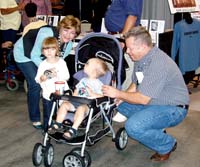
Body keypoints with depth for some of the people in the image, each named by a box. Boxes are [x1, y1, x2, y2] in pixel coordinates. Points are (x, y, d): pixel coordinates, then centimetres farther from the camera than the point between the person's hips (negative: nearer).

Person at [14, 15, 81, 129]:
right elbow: (34, 56, -30)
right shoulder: (46, 34, -38)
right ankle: (35, 119, 2)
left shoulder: (69, 44, -17)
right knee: (36, 84, -16)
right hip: (24, 54, -6)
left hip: (42, 58, 6)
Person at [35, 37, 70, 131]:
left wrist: (57, 75, -21)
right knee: (47, 115, 8)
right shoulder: (43, 64, -3)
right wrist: (43, 77, -23)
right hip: (48, 94, 0)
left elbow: (67, 77, -6)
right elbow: (38, 80, -2)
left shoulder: (61, 62, -4)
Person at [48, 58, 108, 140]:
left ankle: (73, 129, -36)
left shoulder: (98, 84, 0)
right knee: (64, 104, -15)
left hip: (87, 104, -7)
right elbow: (76, 90, 27)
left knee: (81, 108, -38)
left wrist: (92, 94, -20)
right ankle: (57, 125, -8)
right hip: (76, 101, 7)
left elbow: (102, 96, -9)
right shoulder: (83, 80, 21)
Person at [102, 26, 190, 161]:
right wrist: (120, 98, -5)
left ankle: (167, 145, -1)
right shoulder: (141, 58, 3)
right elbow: (135, 85, 13)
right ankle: (156, 132, 15)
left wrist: (118, 93, -16)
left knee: (133, 127, -27)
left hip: (173, 109, -10)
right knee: (121, 105, 6)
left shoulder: (158, 64, -28)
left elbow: (143, 99, -26)